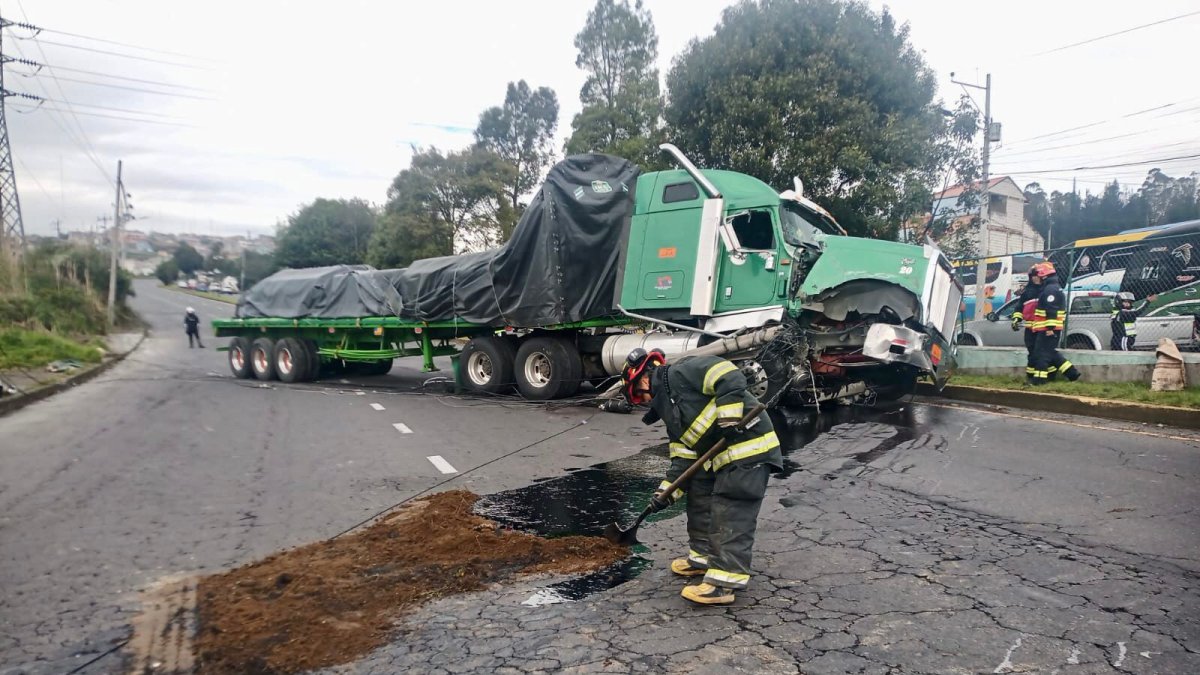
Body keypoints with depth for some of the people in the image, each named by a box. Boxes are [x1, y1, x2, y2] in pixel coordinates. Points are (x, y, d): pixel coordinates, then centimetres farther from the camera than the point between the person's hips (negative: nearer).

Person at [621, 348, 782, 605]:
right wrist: (667, 489, 9)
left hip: (749, 448, -11)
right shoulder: (669, 410, 19)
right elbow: (683, 456, 17)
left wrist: (729, 417, -28)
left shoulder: (681, 373, -9)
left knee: (731, 515, -10)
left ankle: (723, 582, -6)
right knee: (699, 499, 20)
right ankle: (704, 556, 35)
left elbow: (730, 377, -21)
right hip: (719, 456, 11)